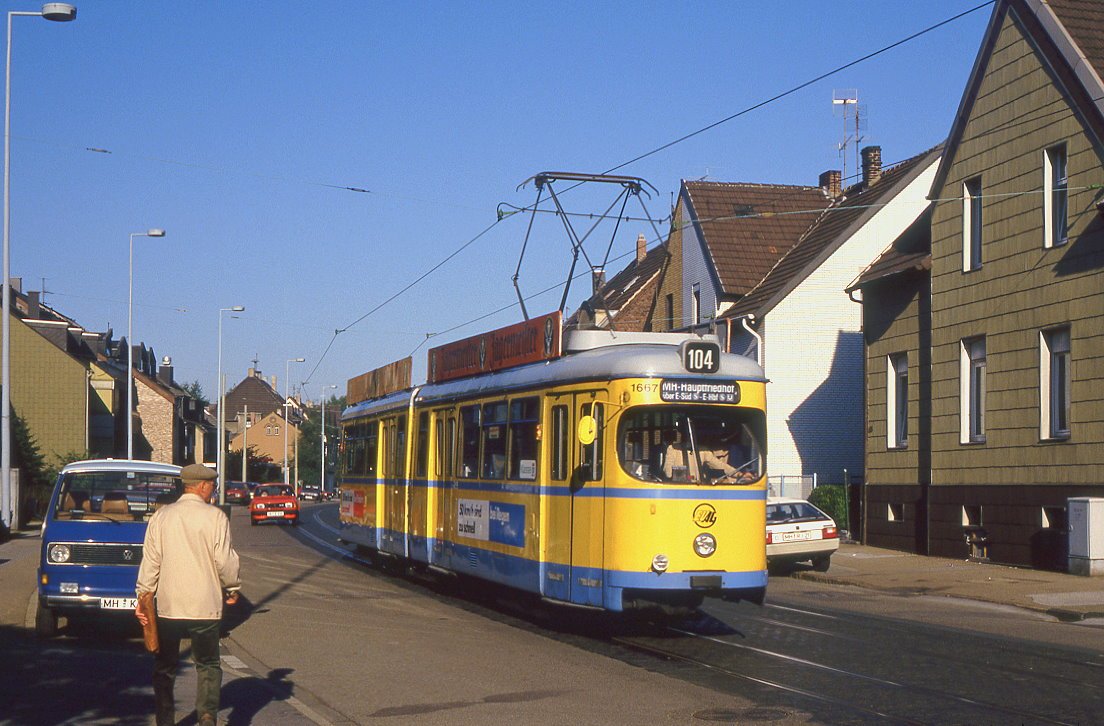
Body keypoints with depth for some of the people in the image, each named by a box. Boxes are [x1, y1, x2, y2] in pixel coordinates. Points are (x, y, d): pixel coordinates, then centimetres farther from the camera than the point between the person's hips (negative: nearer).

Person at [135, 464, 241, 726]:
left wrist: (143, 598, 7)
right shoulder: (215, 517, -6)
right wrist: (232, 588, 8)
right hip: (205, 606, -2)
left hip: (168, 606, 2)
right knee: (208, 665, 10)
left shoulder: (161, 516, 4)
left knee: (164, 667, 14)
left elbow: (150, 561, 3)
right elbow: (224, 560, -8)